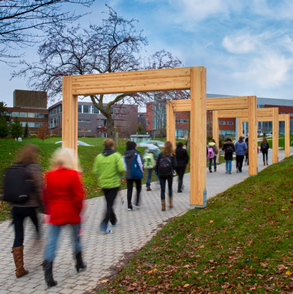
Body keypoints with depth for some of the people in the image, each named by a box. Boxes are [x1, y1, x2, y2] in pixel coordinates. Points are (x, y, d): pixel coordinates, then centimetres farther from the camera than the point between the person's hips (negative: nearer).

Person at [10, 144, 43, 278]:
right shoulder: (34, 168, -11)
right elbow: (39, 188, -16)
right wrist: (43, 204, -8)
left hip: (16, 207, 5)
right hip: (31, 206, -4)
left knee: (18, 237, 9)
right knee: (39, 230, 16)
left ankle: (19, 269, 12)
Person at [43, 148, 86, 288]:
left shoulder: (49, 175, 0)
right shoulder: (73, 174, -12)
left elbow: (47, 195, 6)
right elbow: (78, 196, -12)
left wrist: (48, 210, 15)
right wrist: (78, 209, 1)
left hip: (55, 213, 2)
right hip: (72, 213, -2)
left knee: (51, 241, 1)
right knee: (76, 237, 19)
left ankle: (48, 274, -7)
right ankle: (79, 263, 36)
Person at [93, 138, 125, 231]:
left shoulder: (99, 156, 0)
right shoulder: (116, 156, -9)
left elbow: (95, 171, -1)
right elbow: (121, 169, -17)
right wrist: (120, 175, 5)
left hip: (103, 184, 4)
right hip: (114, 184, -4)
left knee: (109, 203, 21)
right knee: (110, 205, -3)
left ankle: (113, 220, 38)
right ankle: (104, 225, -16)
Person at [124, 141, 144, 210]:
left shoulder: (125, 155, 2)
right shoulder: (136, 154, -12)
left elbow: (125, 165, 6)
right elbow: (140, 164, -11)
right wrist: (142, 171, 5)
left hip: (128, 175, 3)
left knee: (129, 190, 7)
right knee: (138, 189, 14)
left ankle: (129, 206, 6)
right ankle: (137, 203, 7)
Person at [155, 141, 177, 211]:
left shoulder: (161, 154, -1)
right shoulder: (172, 155, -2)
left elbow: (157, 164, -3)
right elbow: (175, 165, -8)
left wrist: (157, 171, 11)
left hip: (161, 174, 0)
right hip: (169, 174, 0)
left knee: (162, 190, 4)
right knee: (170, 188, 19)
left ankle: (163, 206, 1)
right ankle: (170, 203, 22)